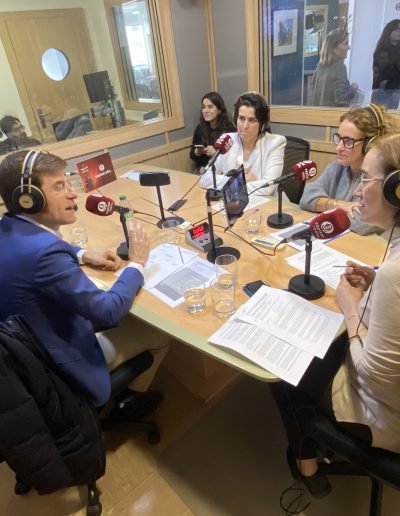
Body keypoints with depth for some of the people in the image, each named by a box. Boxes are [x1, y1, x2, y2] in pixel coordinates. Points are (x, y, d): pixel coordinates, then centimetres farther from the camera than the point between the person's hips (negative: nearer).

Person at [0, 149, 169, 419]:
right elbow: (109, 311, -30)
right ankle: (132, 399, 33)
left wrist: (82, 255, 4)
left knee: (131, 317, 23)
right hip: (55, 362, -8)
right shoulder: (43, 251, -36)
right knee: (160, 334, 6)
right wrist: (137, 263, -15)